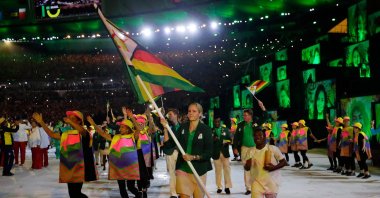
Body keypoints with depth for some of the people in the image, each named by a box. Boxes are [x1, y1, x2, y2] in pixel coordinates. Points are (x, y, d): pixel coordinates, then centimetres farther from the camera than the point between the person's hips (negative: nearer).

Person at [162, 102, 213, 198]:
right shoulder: (182, 127, 5)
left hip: (199, 170, -2)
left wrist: (193, 157, -20)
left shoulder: (205, 129, -6)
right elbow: (169, 144, 2)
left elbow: (209, 153, -8)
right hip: (182, 169, 2)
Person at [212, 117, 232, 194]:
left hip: (225, 152, 1)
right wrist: (213, 140, -16)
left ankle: (227, 187, 1)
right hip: (216, 153, -1)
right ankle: (219, 187, 8)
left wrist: (227, 142, -11)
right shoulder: (211, 131, 8)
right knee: (218, 170, 1)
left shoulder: (225, 130, 13)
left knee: (227, 169, -3)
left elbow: (229, 139, 10)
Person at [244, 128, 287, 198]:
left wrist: (274, 167, -21)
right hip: (257, 183, 2)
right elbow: (247, 168, 1)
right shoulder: (251, 152, -1)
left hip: (272, 183, -1)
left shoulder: (273, 149, -9)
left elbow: (284, 162, -4)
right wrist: (247, 165, -23)